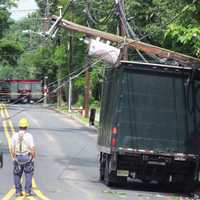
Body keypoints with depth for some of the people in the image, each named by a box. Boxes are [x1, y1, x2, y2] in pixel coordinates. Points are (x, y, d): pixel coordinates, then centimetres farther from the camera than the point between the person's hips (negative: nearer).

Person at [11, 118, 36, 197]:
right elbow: (33, 149, -11)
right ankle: (27, 191, 4)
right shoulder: (29, 136, -10)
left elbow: (12, 149, -2)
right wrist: (33, 158, 1)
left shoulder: (15, 136, -3)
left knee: (17, 175, 15)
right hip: (27, 158, -2)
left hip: (17, 158, 2)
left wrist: (14, 158, 10)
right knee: (28, 175, 11)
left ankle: (18, 192, 10)